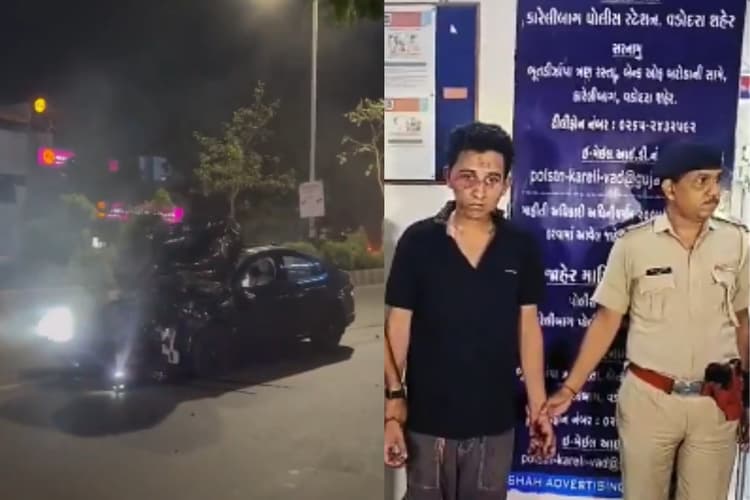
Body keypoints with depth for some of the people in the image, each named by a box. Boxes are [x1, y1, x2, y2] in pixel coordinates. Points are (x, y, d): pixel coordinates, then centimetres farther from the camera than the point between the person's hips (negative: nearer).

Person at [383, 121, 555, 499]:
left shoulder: (522, 248, -4)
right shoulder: (418, 241, -10)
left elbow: (528, 327, 4)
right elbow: (397, 328, -7)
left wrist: (538, 407, 4)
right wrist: (393, 408, -10)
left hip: (495, 421, 2)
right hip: (427, 419, -1)